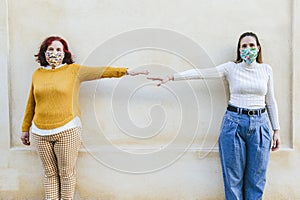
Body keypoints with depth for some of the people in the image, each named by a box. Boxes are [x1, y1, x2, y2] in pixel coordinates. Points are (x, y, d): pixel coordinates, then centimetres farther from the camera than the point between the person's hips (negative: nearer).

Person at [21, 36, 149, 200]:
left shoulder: (73, 70, 1)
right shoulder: (37, 74, 9)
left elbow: (100, 71, -8)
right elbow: (31, 104, 16)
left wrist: (125, 71, -18)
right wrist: (25, 128, 19)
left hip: (67, 131, -3)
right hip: (41, 132, 3)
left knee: (66, 173, 6)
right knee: (50, 173, 12)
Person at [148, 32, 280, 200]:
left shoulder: (266, 69, 7)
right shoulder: (231, 68, 1)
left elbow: (271, 101, 11)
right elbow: (201, 73, -5)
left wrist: (276, 130, 9)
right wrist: (171, 77, -12)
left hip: (259, 124, 2)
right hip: (234, 123, -2)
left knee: (256, 178, 7)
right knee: (233, 176, 5)